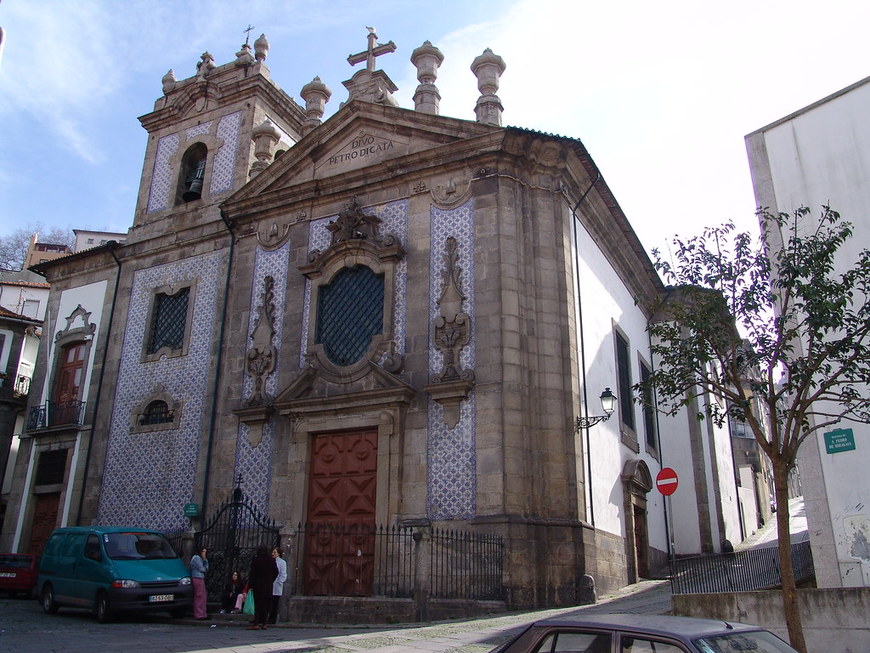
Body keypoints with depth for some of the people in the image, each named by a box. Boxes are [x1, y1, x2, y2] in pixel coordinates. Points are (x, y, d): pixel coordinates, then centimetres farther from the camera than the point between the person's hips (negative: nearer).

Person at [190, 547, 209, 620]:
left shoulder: (200, 559, 22)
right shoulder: (196, 558, -9)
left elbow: (206, 569, 16)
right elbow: (201, 569, -15)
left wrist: (205, 560, 4)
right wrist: (205, 569, 7)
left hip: (201, 579, 10)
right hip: (197, 579, -10)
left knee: (203, 597, 9)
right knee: (198, 597, -8)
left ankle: (203, 614, 12)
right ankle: (198, 615, -6)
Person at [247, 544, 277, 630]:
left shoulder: (256, 560, -5)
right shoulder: (271, 560, 6)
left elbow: (252, 573, -7)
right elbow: (276, 572, 9)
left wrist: (250, 585, -4)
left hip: (258, 585, -3)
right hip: (268, 586, 3)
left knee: (258, 604, -1)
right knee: (266, 605, 8)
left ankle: (256, 624, -6)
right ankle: (263, 623, 9)